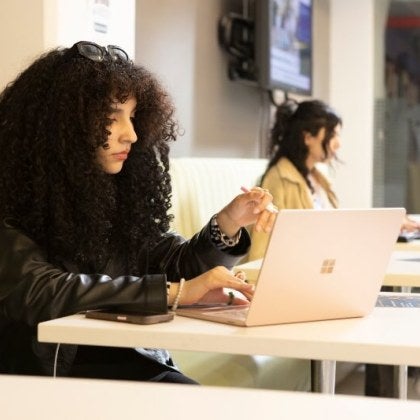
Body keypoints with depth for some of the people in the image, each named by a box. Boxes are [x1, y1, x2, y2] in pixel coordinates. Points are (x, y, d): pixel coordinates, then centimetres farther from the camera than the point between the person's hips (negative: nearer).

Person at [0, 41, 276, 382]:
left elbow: (172, 266, 10)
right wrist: (176, 293, -26)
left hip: (125, 363, 6)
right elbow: (41, 294, -25)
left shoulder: (123, 189, 8)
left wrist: (227, 224, -10)